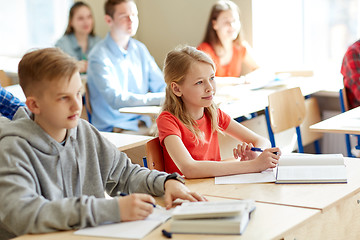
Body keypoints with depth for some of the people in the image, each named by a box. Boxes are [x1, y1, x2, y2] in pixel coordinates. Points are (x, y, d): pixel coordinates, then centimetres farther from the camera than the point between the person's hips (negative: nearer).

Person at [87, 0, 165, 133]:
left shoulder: (140, 49, 12)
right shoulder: (99, 56, -11)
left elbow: (161, 86, 14)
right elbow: (116, 99, -22)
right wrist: (160, 98, -26)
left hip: (143, 126, 7)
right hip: (111, 130, -7)